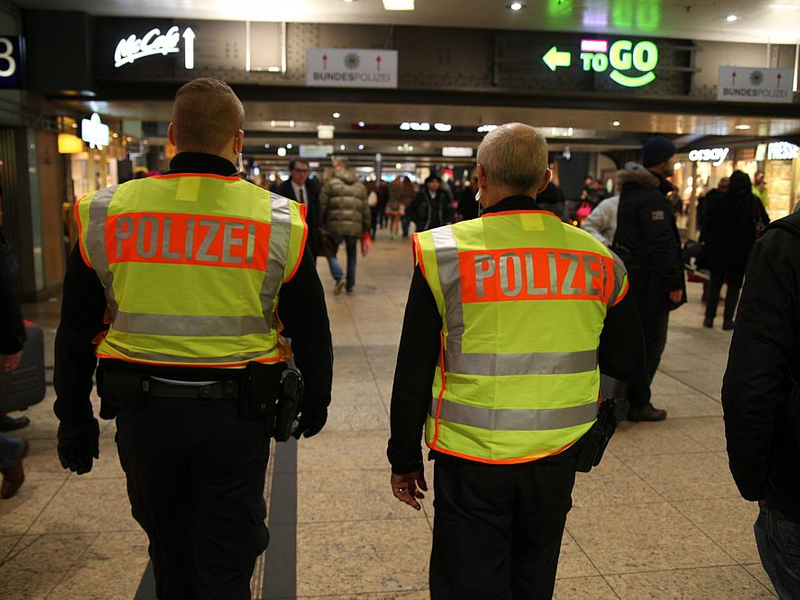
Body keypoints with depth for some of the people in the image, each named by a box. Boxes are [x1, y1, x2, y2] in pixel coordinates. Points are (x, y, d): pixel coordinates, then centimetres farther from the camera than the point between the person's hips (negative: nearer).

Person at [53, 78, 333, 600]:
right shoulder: (280, 221, -6)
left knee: (169, 550, 25)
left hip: (142, 412, 2)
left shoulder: (104, 215, -2)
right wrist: (315, 402, 16)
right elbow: (311, 332, 1)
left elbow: (77, 332, 4)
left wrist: (74, 418, 15)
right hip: (235, 415, -2)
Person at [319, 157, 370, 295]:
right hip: (354, 227, 3)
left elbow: (322, 206, -3)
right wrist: (366, 229, 17)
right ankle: (350, 286, 20)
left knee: (331, 253, 11)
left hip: (335, 226, -3)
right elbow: (366, 209, 12)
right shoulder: (360, 186, 13)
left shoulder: (331, 183, 0)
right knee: (352, 256, 17)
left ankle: (339, 277, -11)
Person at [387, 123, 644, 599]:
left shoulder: (444, 252, -12)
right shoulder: (599, 259, -3)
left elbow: (413, 375, -9)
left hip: (472, 462, -3)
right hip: (556, 460, 4)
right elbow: (628, 364, 6)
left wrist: (405, 459, 3)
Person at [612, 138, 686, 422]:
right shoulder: (652, 198, -19)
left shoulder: (631, 191, 13)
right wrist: (674, 283, -18)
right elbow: (661, 246, -22)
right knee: (650, 343, 0)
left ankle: (624, 398, 26)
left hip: (631, 277, 10)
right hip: (649, 283, -10)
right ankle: (638, 404, 8)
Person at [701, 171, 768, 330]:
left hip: (717, 250, 1)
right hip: (740, 252, -1)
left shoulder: (718, 200, -6)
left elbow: (707, 223, -3)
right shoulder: (753, 202, -8)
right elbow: (765, 223, -5)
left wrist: (707, 242, 5)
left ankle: (709, 317, 11)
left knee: (715, 283, 12)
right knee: (734, 285, 10)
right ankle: (727, 320, 8)